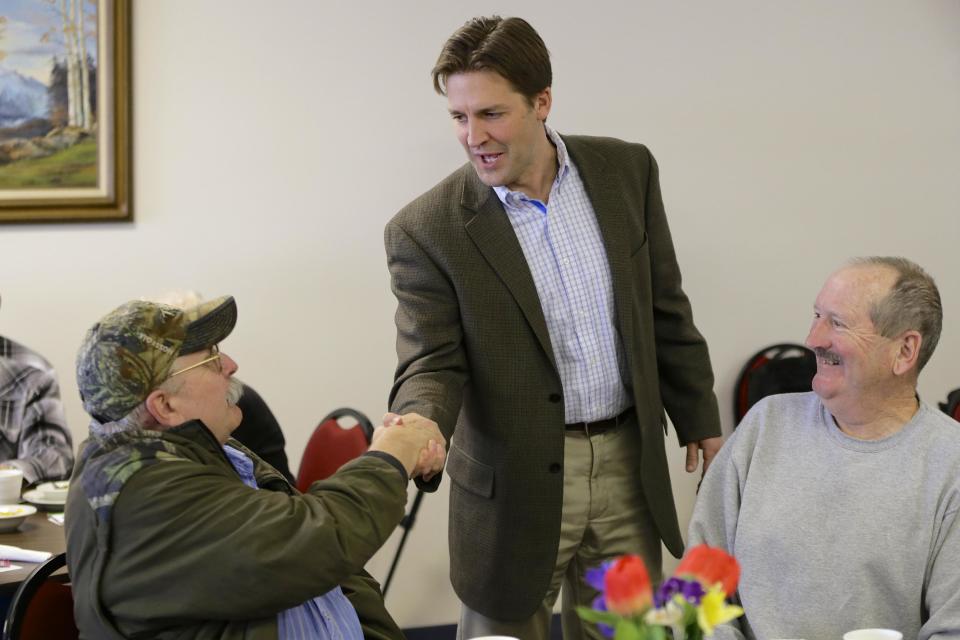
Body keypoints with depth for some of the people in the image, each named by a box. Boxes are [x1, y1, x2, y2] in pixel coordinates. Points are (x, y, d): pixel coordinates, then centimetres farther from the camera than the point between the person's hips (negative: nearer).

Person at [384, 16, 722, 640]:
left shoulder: (625, 170, -1)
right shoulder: (425, 231, -12)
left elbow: (665, 310, 8)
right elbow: (431, 362, -11)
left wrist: (699, 419, 12)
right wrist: (418, 427, -33)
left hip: (629, 465, 3)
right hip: (518, 486, -3)